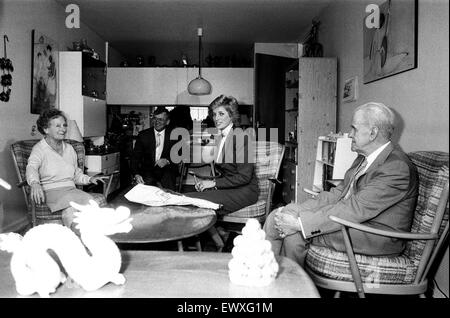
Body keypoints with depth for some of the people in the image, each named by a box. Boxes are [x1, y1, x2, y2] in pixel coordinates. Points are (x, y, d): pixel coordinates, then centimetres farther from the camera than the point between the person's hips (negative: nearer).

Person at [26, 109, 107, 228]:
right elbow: (31, 167, -19)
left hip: (71, 189, 5)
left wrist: (89, 179, 6)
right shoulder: (39, 149, 2)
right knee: (71, 205, -37)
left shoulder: (69, 148, 20)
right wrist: (35, 183, -42)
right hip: (51, 191, -5)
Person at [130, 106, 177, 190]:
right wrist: (136, 174, -19)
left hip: (166, 170, 0)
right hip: (148, 170, 1)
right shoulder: (143, 135, 4)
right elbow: (135, 156, -1)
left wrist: (167, 161, -18)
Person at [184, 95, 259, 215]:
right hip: (228, 188, 7)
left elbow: (244, 176, -17)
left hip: (244, 191, -7)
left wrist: (214, 183, -14)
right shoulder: (220, 138, 14)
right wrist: (207, 182, 0)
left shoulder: (240, 137, -12)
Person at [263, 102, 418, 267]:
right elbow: (339, 192, 7)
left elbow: (355, 210, -28)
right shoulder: (365, 157, 9)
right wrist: (298, 210, -7)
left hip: (378, 239, -8)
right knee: (276, 217, -3)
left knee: (294, 234, -23)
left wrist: (300, 223, -29)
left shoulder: (397, 167, -22)